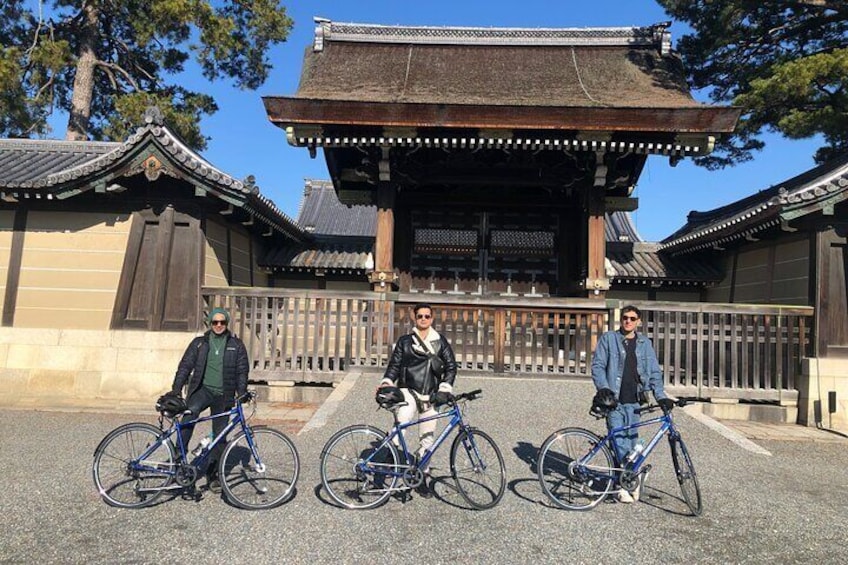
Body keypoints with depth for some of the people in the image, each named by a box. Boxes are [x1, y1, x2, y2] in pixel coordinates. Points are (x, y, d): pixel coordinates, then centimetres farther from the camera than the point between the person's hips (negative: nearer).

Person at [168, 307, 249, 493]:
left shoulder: (236, 345, 7)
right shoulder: (199, 343, 7)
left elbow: (242, 370, 6)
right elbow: (185, 365, 4)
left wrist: (241, 392, -6)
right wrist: (175, 390, -7)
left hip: (223, 395, 1)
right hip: (202, 389, -1)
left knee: (220, 436, 4)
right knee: (191, 411, -34)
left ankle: (212, 475, 18)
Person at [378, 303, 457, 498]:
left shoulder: (440, 341, 8)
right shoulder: (405, 341, 7)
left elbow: (451, 366, 3)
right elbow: (394, 364, 6)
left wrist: (444, 388, -9)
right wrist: (386, 383, -11)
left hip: (430, 395, 2)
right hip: (408, 391, -1)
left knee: (427, 438, 6)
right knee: (402, 423, -28)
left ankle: (422, 477, 20)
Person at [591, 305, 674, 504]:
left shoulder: (645, 343, 11)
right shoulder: (608, 339, 3)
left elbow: (654, 372, 9)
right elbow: (597, 365, -1)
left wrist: (660, 395, -5)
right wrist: (604, 388, -14)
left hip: (634, 401, 3)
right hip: (614, 400, -3)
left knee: (631, 442, 4)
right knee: (620, 442, -6)